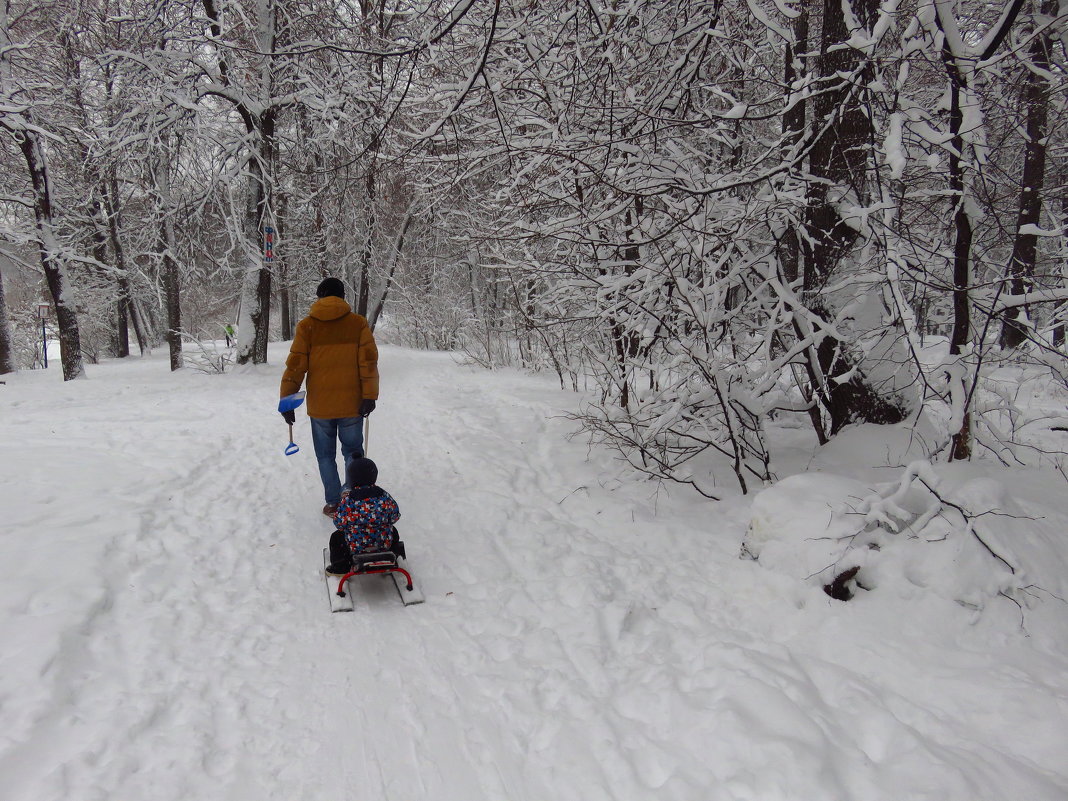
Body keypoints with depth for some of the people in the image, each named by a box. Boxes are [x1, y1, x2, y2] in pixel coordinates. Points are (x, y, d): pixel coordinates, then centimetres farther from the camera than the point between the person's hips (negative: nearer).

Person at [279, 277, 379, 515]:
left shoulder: (306, 326, -2)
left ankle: (334, 504, 16)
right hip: (352, 404, 0)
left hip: (320, 405, 0)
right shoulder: (358, 323, -1)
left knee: (326, 456, 14)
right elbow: (369, 362, -8)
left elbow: (295, 365, -4)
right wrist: (369, 396, -6)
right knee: (353, 452, 16)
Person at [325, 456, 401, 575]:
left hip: (356, 546, -2)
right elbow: (395, 517, -1)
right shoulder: (384, 496, -12)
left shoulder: (348, 501, -20)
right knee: (393, 532, 34)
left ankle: (340, 567, 25)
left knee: (336, 537, 23)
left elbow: (339, 523, -9)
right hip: (384, 544, 2)